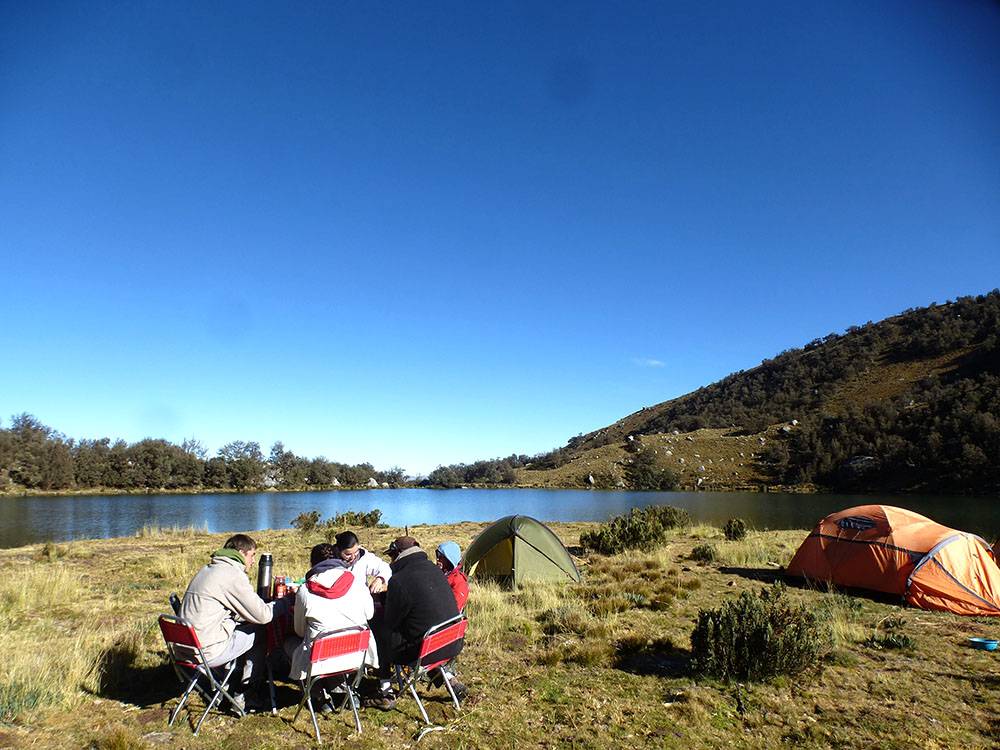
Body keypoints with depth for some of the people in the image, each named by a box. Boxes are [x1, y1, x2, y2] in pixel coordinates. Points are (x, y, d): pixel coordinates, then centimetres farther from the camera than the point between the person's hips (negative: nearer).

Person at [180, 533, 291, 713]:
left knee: (247, 627, 19)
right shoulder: (233, 575, -14)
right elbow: (262, 615, -13)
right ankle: (246, 698, 16)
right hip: (207, 652, -9)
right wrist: (287, 600, 3)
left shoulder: (207, 570, 16)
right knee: (259, 635, 7)